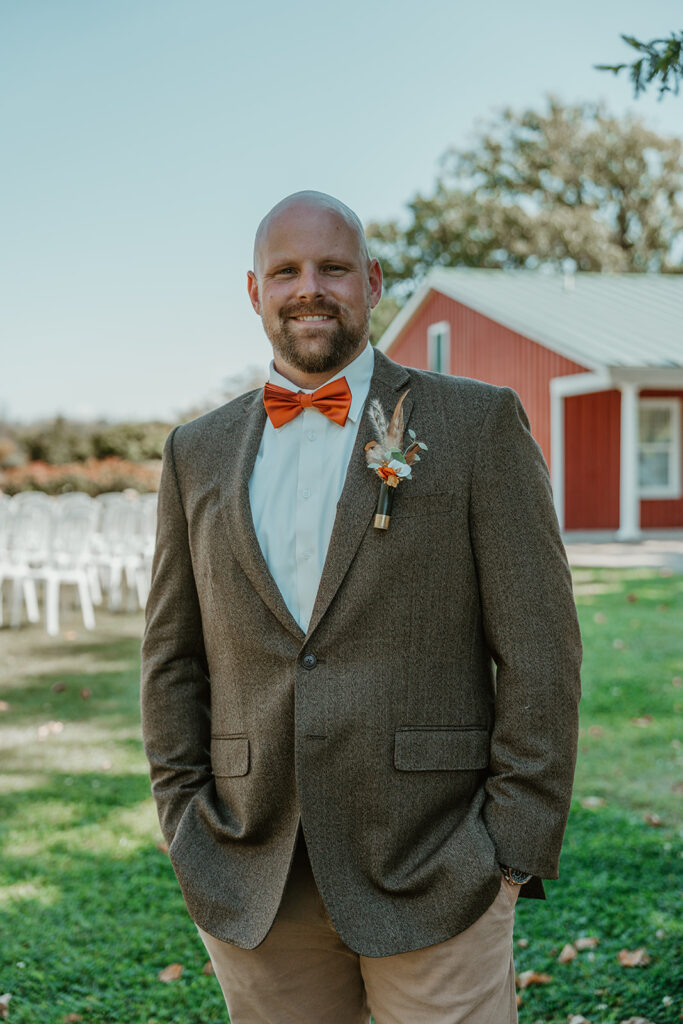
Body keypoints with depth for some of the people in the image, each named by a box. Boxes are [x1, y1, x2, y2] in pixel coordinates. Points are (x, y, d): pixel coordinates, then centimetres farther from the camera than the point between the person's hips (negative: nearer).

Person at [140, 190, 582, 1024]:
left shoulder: (478, 423, -1)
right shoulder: (199, 454, 9)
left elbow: (539, 649, -5)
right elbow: (173, 657, 12)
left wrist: (518, 850, -9)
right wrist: (185, 823, 3)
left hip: (433, 877, -3)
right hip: (254, 887, 3)